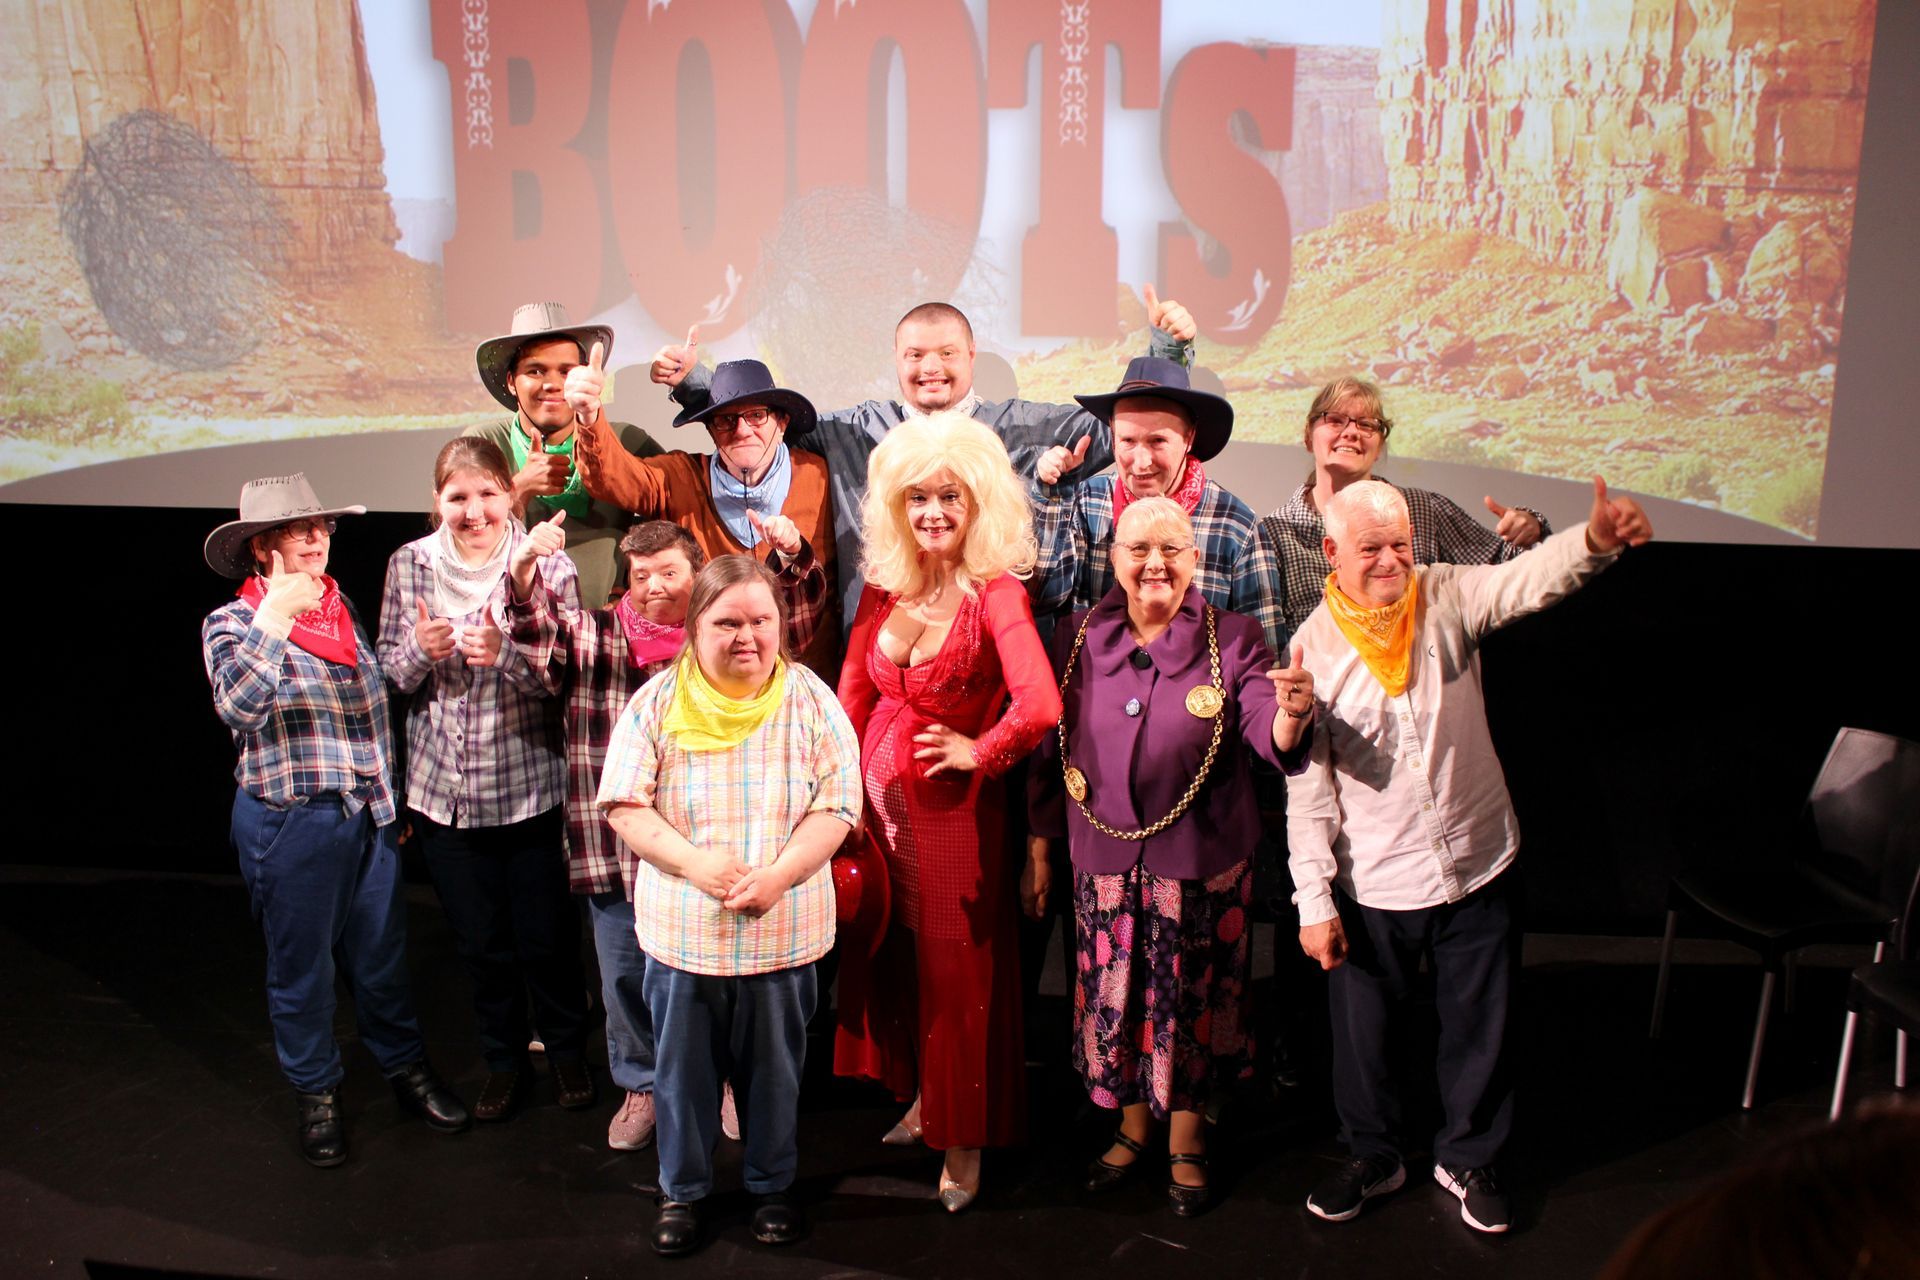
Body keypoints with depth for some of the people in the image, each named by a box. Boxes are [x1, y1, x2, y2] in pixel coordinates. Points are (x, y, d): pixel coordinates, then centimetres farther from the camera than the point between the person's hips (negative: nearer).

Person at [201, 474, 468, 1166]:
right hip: (289, 822, -4)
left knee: (381, 953, 14)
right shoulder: (232, 624, -8)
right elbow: (238, 707, -28)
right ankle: (316, 1093, 27)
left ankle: (406, 1066, 31)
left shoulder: (343, 612, 9)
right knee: (302, 964, 10)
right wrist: (278, 616, -32)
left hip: (369, 816, 5)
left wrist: (389, 799, 19)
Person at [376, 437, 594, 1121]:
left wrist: (505, 653, -27)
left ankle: (567, 1049, 36)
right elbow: (387, 675, 7)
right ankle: (504, 1059, 39)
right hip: (443, 791, 3)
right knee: (481, 943, 16)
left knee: (547, 939, 10)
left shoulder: (547, 566, -10)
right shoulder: (409, 565, 0)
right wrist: (420, 649, -15)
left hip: (532, 788, -3)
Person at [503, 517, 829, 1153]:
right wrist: (524, 570, -30)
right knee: (626, 978, 15)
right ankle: (642, 1085, 37)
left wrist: (793, 554, -26)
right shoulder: (593, 637, 3)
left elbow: (800, 611, -6)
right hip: (618, 854, 1)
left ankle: (729, 1080, 36)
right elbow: (532, 632, -10)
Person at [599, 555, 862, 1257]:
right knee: (683, 1067, 15)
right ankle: (682, 1189, 35)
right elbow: (625, 804, -6)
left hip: (782, 930, 0)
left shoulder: (811, 700, -4)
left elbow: (836, 806, -7)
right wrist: (695, 861, -20)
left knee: (773, 1068, 15)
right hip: (681, 930, 0)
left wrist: (778, 874, -20)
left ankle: (772, 1184, 36)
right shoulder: (658, 701, -4)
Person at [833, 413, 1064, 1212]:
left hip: (952, 811, -5)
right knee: (889, 957, 18)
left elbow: (1039, 706, -28)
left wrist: (979, 752, -13)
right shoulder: (883, 588, 2)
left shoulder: (995, 592, -16)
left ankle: (963, 1140, 25)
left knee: (955, 971, 7)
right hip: (876, 801, 6)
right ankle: (920, 1096, 40)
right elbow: (852, 697, 6)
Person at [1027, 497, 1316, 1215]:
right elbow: (1049, 752, 6)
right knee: (1113, 994, 12)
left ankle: (1187, 1141, 34)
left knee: (1190, 998, 11)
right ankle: (1133, 1127, 37)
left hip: (1200, 862, -2)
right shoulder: (1080, 638, 1)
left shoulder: (1233, 640, -5)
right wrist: (1038, 851, 7)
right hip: (1105, 859, 2)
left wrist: (1292, 713, -38)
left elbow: (1270, 739, -15)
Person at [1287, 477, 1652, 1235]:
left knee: (1479, 1027, 15)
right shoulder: (1314, 647, -10)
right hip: (1371, 887, -1)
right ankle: (1373, 1157, 40)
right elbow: (1307, 788, -9)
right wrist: (1313, 900, -10)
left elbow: (1532, 579, -24)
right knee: (1363, 1030, 15)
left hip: (1478, 866, 1)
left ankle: (1467, 1159, 39)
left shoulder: (1448, 599, -6)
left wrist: (1598, 538, -46)